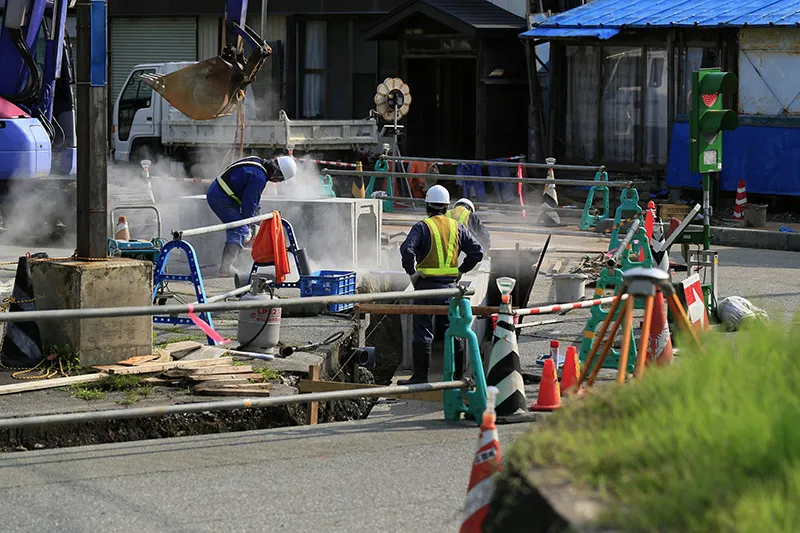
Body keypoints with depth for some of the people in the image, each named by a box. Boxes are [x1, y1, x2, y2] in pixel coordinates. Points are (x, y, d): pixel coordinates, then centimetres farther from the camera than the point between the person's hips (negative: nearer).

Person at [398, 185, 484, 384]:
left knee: (423, 331, 0)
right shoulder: (457, 227, 7)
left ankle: (421, 375, -1)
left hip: (427, 284, -4)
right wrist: (461, 270, 14)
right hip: (450, 285, 4)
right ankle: (457, 374, 16)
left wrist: (411, 271, -9)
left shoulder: (422, 227, -7)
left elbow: (407, 249, -22)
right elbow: (477, 252, 8)